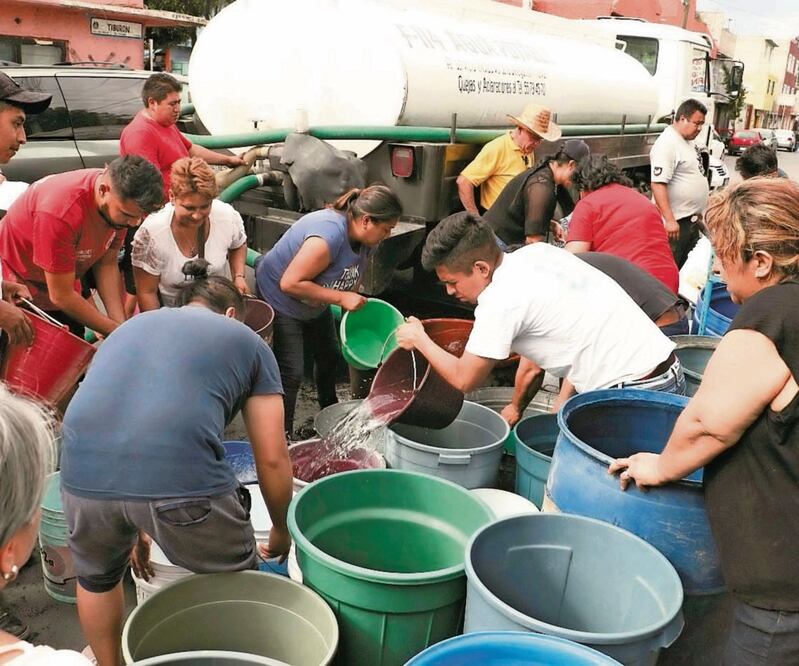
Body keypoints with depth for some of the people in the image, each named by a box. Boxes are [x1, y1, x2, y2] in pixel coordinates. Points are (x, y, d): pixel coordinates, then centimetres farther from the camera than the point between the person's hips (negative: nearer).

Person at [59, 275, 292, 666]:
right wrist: (281, 531, 33)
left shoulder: (130, 326, 32)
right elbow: (272, 459, 15)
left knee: (96, 577, 36)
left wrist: (134, 528, 46)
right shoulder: (247, 342, 20)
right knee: (238, 588, 25)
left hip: (83, 475, 5)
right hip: (181, 479, -4)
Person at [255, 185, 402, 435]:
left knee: (329, 355, 21)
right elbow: (290, 283, -37)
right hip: (278, 299, -9)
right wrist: (341, 298, -34)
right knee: (291, 372, -12)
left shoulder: (363, 238, -12)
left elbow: (352, 280, 2)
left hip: (314, 306, 9)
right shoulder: (329, 235, -38)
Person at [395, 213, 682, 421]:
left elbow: (463, 379, -4)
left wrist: (420, 340, 11)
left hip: (636, 391, -9)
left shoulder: (500, 300, -16)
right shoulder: (538, 252, 9)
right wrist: (562, 403, 13)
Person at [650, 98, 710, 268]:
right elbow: (658, 184, -25)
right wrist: (669, 220, -29)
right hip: (676, 222, -10)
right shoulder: (667, 144, -18)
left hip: (692, 220, 10)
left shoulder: (688, 142, 13)